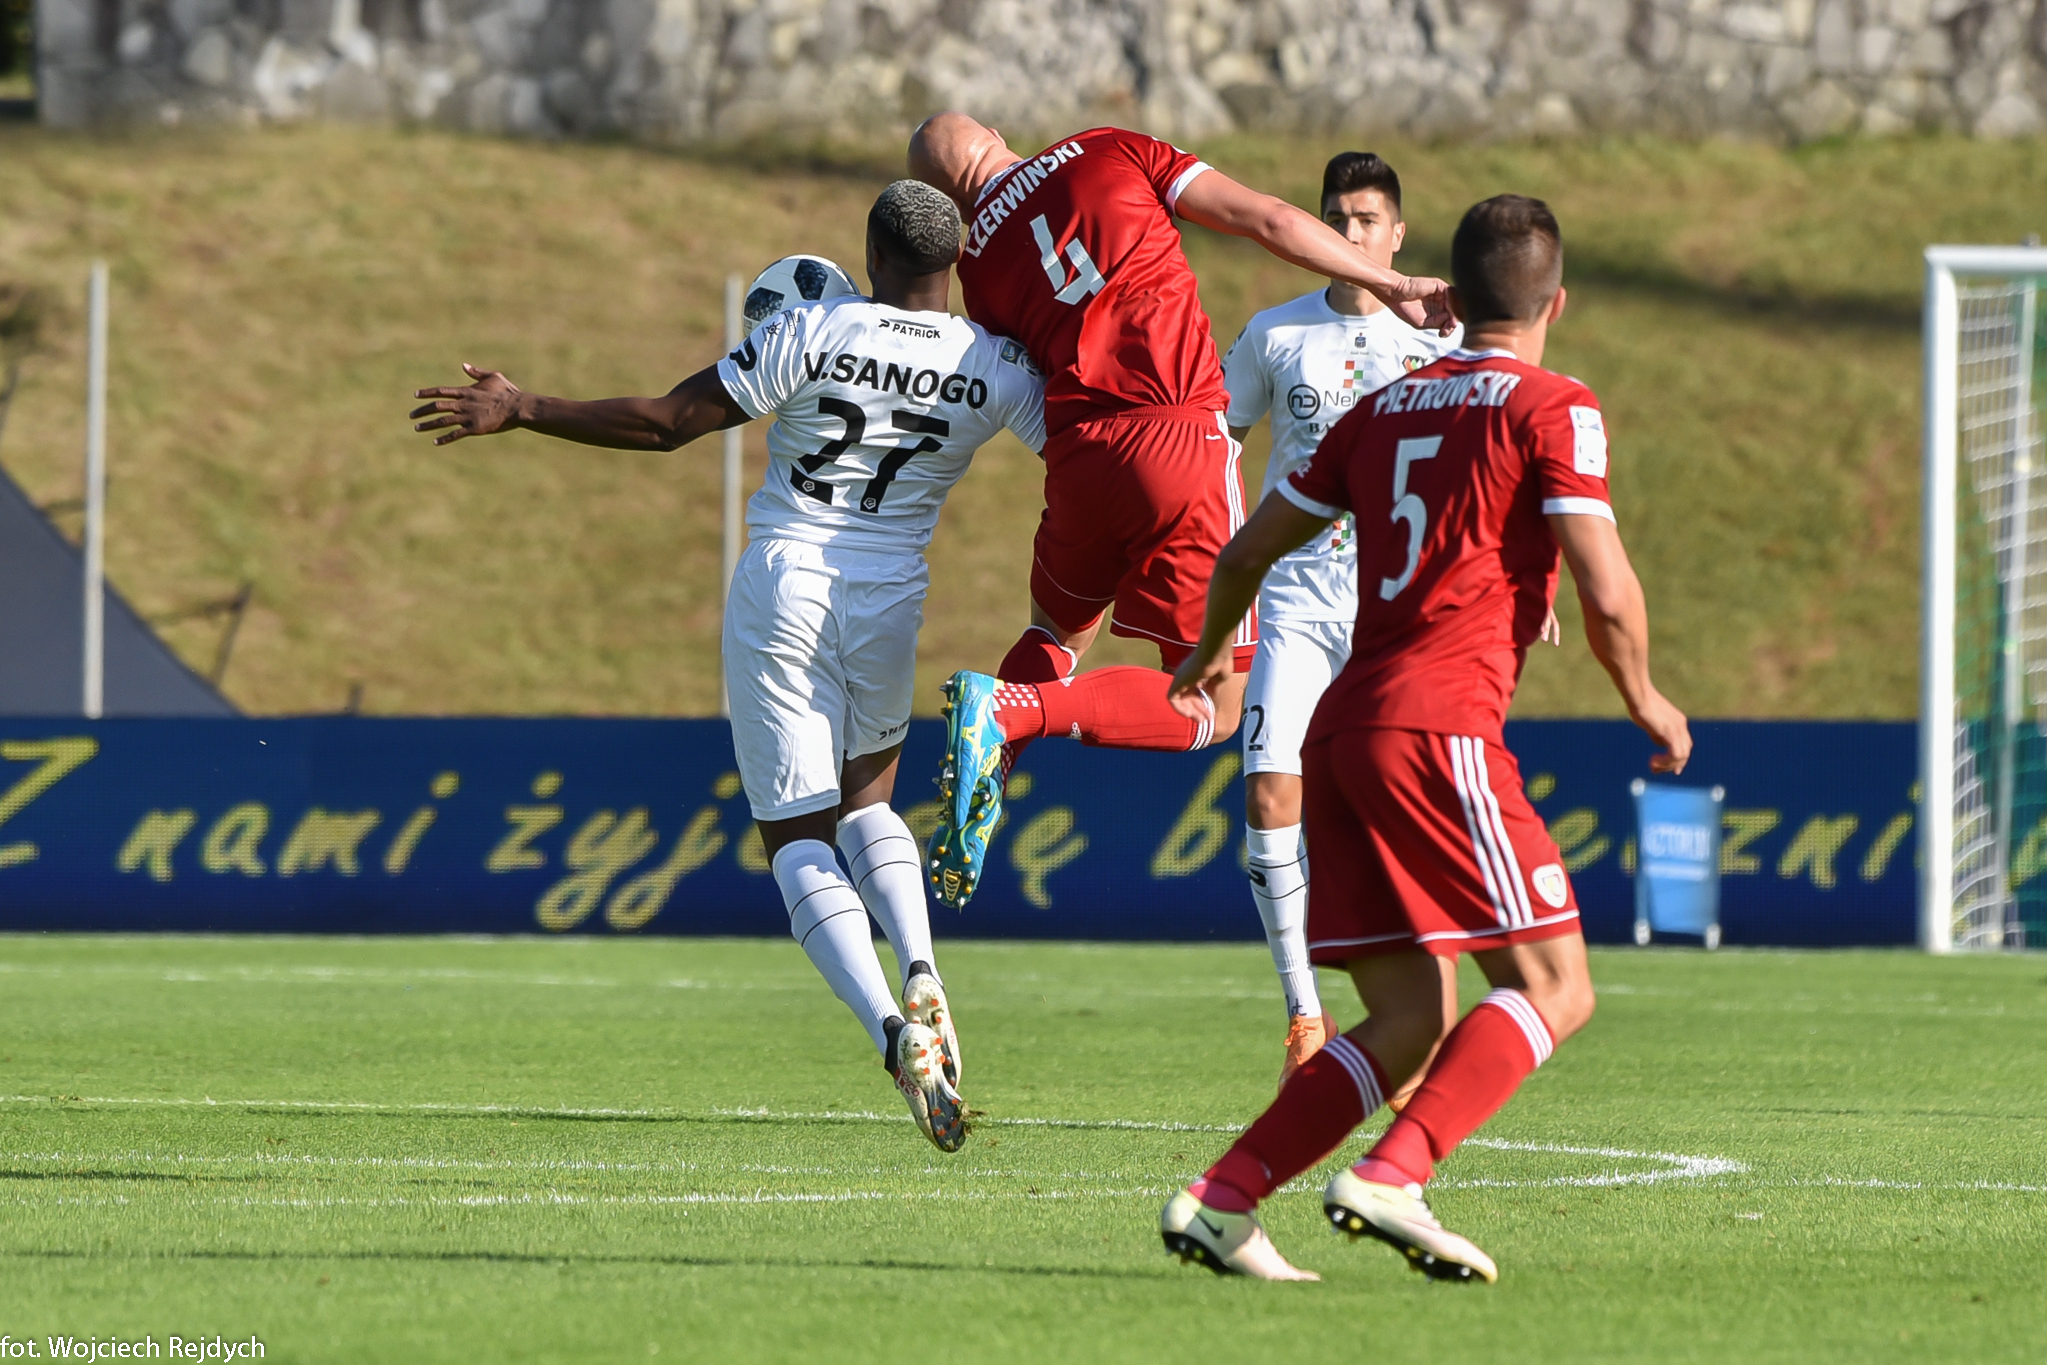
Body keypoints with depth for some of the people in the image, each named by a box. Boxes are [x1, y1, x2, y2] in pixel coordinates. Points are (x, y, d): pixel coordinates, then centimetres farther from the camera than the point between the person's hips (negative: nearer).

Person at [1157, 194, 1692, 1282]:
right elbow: (1605, 592, -8)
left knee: (1410, 1021, 8)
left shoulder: (1386, 408, 20)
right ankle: (1391, 1179, -21)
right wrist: (1645, 701, 11)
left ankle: (1219, 1202, -3)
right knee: (1554, 989, -5)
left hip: (1343, 724, 7)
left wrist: (1210, 651, 45)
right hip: (1438, 723, -7)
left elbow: (1249, 551, 25)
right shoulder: (1552, 409, 0)